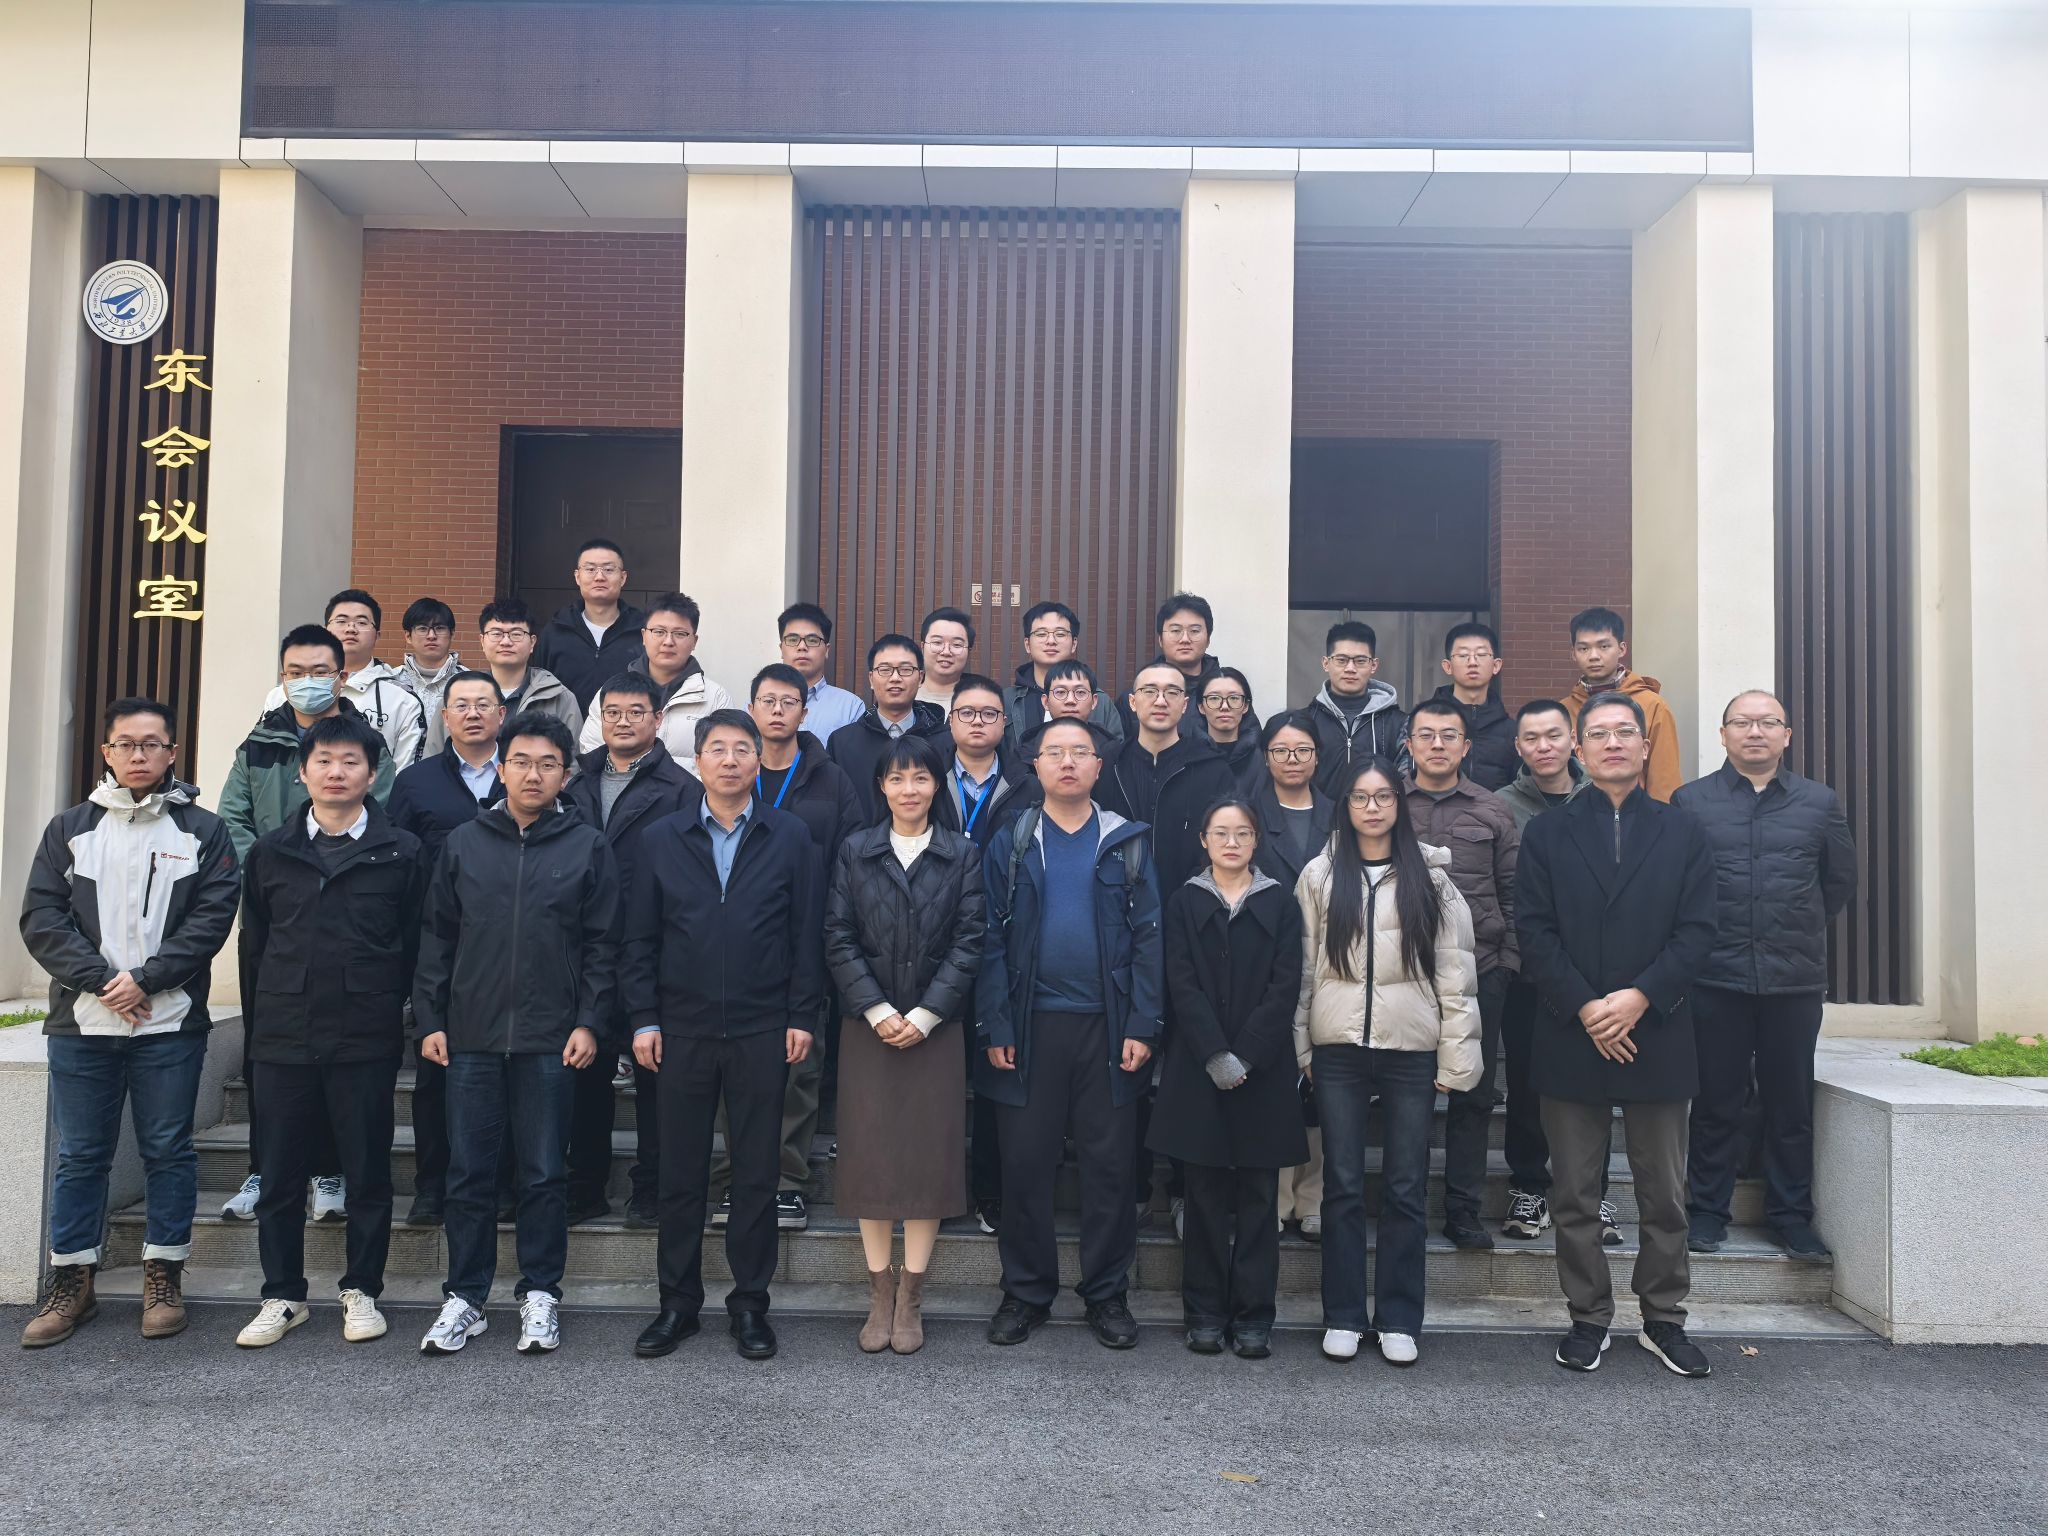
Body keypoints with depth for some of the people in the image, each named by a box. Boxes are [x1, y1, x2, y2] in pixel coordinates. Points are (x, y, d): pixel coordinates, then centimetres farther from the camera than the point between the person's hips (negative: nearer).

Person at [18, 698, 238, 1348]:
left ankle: (164, 1277, 15)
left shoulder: (204, 831, 5)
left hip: (171, 1024, -2)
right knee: (80, 1155, 9)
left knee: (168, 1150, 5)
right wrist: (100, 979, -11)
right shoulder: (70, 828, 10)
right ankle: (72, 1280, 20)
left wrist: (146, 978, -14)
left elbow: (211, 918, -4)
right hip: (82, 1024, 2)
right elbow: (41, 918, 2)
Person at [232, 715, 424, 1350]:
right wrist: (257, 1026, 10)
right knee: (281, 1173, 9)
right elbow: (253, 946, 12)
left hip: (366, 1041, -2)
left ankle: (361, 1291, 19)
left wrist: (392, 1013, -1)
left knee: (367, 1172, 6)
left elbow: (415, 945, 2)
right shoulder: (271, 852, 9)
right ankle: (283, 1295, 22)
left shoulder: (401, 853, 1)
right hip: (283, 1040, 2)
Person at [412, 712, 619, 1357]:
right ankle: (465, 1298, 18)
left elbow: (602, 944, 2)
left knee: (544, 1174, 5)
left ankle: (540, 1296, 17)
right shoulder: (463, 843, 8)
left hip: (551, 1040, -1)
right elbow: (437, 937, 9)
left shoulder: (588, 846, 3)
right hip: (470, 1037, 2)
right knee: (469, 1172, 7)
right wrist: (429, 1019, 3)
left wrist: (589, 1023, -5)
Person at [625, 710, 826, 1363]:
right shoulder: (661, 839, 7)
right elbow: (641, 938, 7)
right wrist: (644, 1019, 0)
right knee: (680, 1172, 8)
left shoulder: (790, 837, 3)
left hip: (763, 1031, -1)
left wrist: (802, 1016, -3)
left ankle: (750, 1303, 19)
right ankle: (678, 1303, 21)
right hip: (682, 1031, 1)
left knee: (757, 1173, 6)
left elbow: (807, 935, 2)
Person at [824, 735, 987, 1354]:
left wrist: (924, 1015, -11)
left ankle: (911, 1297, 11)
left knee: (929, 1156, 1)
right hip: (868, 1026, 1)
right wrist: (877, 1012, -10)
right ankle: (880, 1292, 14)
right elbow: (839, 938, 0)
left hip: (935, 1026, 0)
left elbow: (969, 942, -2)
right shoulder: (854, 851, 6)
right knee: (869, 1156, 2)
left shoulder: (962, 855, 4)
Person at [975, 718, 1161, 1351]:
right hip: (1031, 1026, 0)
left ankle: (1107, 1294, 20)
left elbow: (1148, 938, 2)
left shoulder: (1126, 843, 5)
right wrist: (994, 1027, -7)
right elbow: (992, 939, 1)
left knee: (1109, 1166, 6)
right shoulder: (1010, 842, 5)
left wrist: (1142, 1026, -6)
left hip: (1107, 1026, 0)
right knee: (1025, 1164, 6)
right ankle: (1025, 1292, 20)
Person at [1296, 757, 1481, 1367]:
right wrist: (1302, 1047, 1)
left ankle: (1398, 1321, 17)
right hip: (1339, 1048, 0)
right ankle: (1343, 1316, 17)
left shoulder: (1429, 877, 5)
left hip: (1411, 1048, 0)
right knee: (1342, 1184, 6)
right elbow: (1302, 966, 6)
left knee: (1406, 1187, 6)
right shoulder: (1320, 875, 6)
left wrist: (1456, 1057, -2)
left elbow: (1455, 969, 3)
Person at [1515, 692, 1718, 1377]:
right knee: (1575, 1196, 6)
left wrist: (1639, 998, -14)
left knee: (1663, 1194, 9)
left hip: (1656, 1034, 1)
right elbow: (1534, 932, -2)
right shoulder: (1547, 833, 6)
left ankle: (1664, 1320, 23)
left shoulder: (1683, 833, 8)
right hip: (1571, 1038, 0)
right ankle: (1589, 1318, 19)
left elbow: (1696, 931, 0)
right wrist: (1585, 1009, -12)